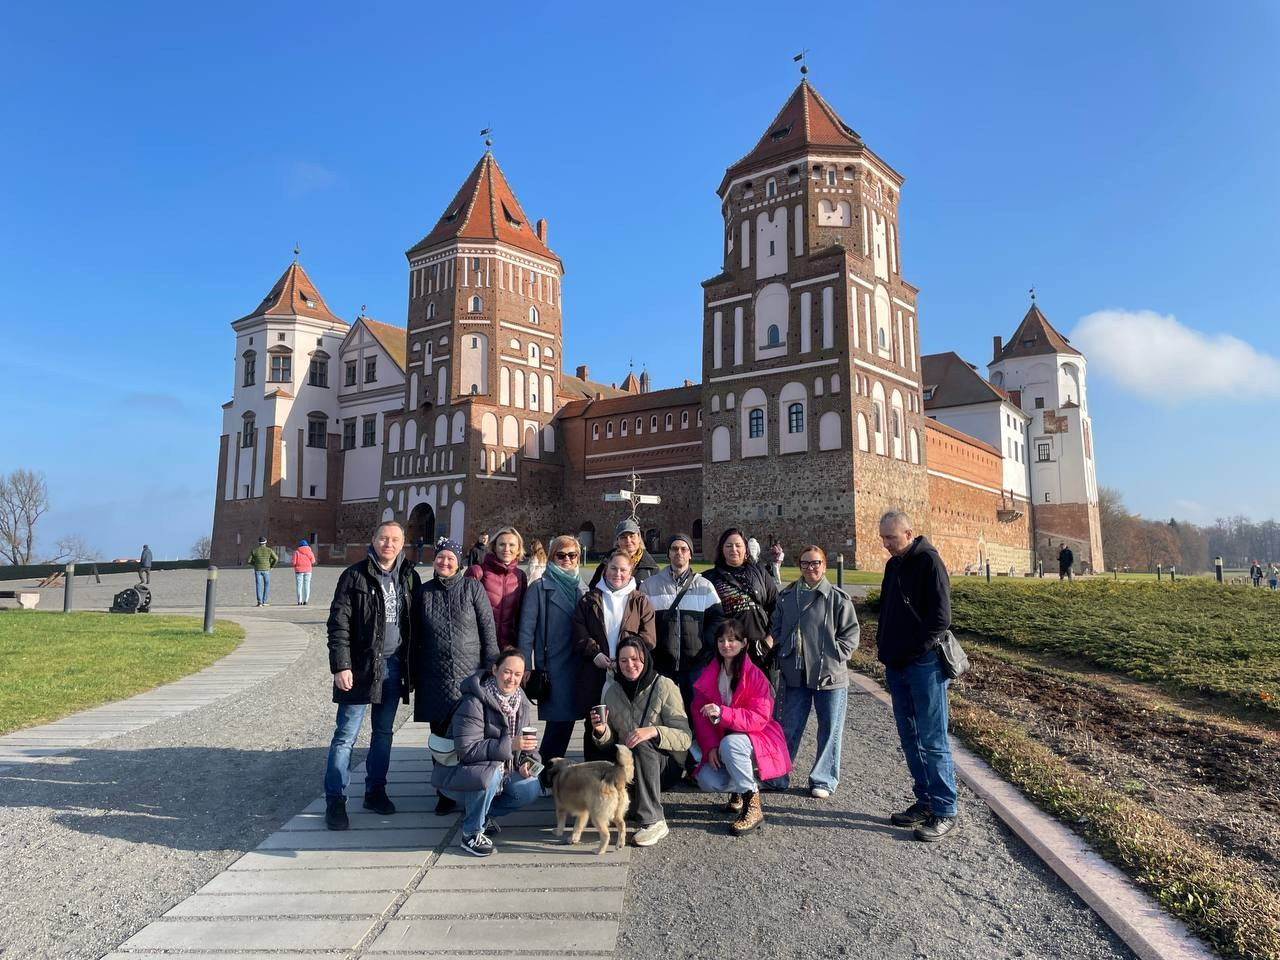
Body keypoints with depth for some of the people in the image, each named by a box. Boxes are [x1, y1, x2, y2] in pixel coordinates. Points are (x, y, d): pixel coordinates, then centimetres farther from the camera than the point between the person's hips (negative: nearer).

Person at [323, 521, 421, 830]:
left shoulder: (409, 577, 5)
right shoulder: (355, 575, -6)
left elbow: (414, 623, 9)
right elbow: (338, 623, -9)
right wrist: (341, 666, -15)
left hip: (393, 666, 4)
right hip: (361, 666, -4)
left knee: (383, 733, 14)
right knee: (346, 735, 1)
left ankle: (375, 791, 27)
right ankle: (335, 801, 11)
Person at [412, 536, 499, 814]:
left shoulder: (472, 587, -2)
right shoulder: (425, 591, 7)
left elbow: (488, 629, -2)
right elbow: (416, 638, 12)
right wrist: (413, 675, 13)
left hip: (470, 674, -3)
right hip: (435, 677, 3)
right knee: (440, 736, 9)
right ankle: (445, 793, 24)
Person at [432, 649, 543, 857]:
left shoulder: (520, 701, -1)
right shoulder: (474, 703, -25)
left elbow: (524, 739, 11)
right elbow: (466, 749, -31)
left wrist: (527, 760, -11)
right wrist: (509, 745, -36)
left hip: (500, 769, 7)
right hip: (456, 773, -7)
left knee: (532, 789, -10)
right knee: (491, 773, -36)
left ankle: (482, 812, 12)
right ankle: (472, 833, -13)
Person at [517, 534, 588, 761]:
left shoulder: (583, 589, 13)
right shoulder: (539, 587, -2)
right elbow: (526, 630, -4)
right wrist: (525, 667, -8)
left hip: (578, 666, 5)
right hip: (553, 668, -5)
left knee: (565, 720, 7)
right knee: (559, 721, -5)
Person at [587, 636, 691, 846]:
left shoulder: (664, 686, -9)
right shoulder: (613, 692, 5)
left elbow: (684, 737, -16)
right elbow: (610, 742, 6)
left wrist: (653, 731, -33)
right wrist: (601, 732, -17)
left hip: (666, 763, -4)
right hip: (628, 762, 4)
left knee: (642, 746, -34)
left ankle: (653, 821, -27)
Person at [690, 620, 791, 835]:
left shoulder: (754, 675, -13)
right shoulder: (708, 675, 2)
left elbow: (759, 719, -22)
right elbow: (699, 714, -1)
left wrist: (722, 713, -33)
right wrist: (710, 747, -15)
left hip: (757, 742, -4)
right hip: (720, 746, 5)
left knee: (730, 743, -37)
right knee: (707, 781, -23)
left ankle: (753, 807, -19)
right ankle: (739, 789, 14)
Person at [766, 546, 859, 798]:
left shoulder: (838, 598, -5)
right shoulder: (786, 597, 6)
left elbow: (851, 633, -2)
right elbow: (776, 630, 14)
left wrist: (835, 656, -11)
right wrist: (783, 656, 2)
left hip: (830, 675, -2)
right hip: (795, 675, 3)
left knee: (830, 729, 7)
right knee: (790, 727, 10)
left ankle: (823, 780, 22)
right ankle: (777, 775, 22)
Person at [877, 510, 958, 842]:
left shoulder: (928, 561, -12)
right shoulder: (894, 564, 13)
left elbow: (941, 618, -16)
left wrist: (912, 652, -14)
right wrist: (883, 644, 9)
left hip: (924, 665, -8)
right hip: (897, 666, 8)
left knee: (932, 741, -1)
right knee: (910, 739, 14)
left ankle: (944, 812, 9)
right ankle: (925, 802, 25)